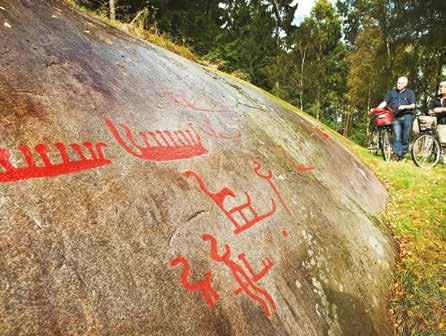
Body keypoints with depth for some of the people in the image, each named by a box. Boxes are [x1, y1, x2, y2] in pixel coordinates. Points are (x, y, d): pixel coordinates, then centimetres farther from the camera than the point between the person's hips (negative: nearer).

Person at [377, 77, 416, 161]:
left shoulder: (410, 93, 9)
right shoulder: (392, 92, 14)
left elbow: (413, 105, 1)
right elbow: (384, 102, 7)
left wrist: (404, 106, -18)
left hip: (407, 117, 0)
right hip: (395, 118, 1)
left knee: (405, 138, 2)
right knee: (397, 137, -12)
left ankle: (403, 153, 12)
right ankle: (397, 154, -15)